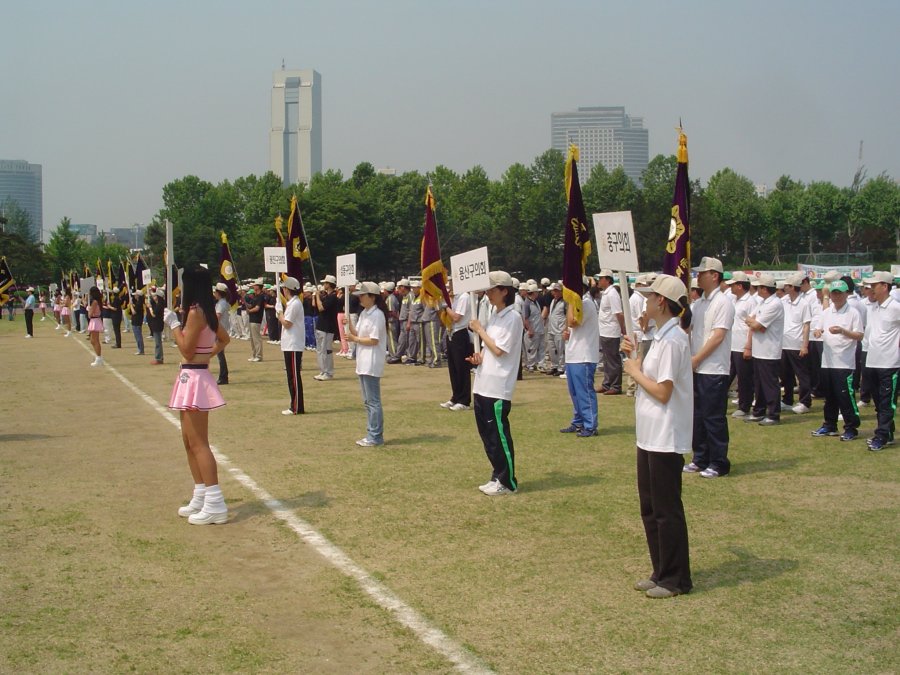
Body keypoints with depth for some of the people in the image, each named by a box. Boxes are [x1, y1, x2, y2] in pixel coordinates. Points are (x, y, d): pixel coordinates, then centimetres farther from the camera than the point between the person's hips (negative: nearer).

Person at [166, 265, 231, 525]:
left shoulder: (195, 312, -17)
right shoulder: (206, 311, 11)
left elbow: (187, 350, -17)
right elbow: (224, 338, 25)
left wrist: (174, 324, -10)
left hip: (194, 378, -10)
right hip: (191, 377, 10)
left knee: (198, 443, -9)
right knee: (190, 442, 16)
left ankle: (215, 504, -10)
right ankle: (201, 498, 23)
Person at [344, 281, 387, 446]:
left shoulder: (377, 315, -15)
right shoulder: (364, 313, 14)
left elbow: (374, 340, -19)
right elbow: (357, 333, 14)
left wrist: (354, 339, -14)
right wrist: (349, 324, -1)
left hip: (372, 363, -10)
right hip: (363, 362, 10)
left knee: (373, 401, -6)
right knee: (368, 401, 13)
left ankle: (376, 437, -1)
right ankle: (371, 435, 20)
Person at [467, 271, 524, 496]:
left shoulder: (512, 317, -12)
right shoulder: (494, 316, 15)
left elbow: (498, 349, -17)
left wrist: (479, 330, -9)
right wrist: (479, 357, 0)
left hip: (498, 387, -9)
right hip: (483, 385, 9)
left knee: (499, 436, -3)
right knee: (487, 434, 13)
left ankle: (507, 482, 6)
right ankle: (498, 477, 23)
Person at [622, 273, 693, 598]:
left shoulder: (672, 340, -19)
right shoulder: (662, 336, 12)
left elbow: (663, 392, -23)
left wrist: (635, 371, -10)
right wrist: (635, 356, 4)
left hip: (665, 438, -10)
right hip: (651, 436, 10)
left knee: (666, 510, 0)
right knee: (650, 508, 16)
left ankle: (676, 579, 11)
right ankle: (662, 572, 26)